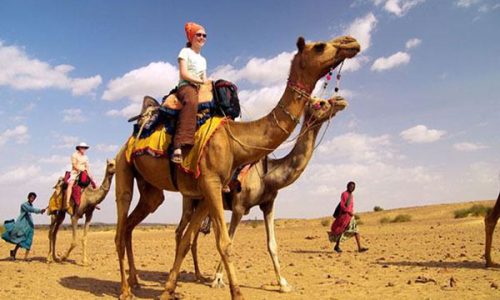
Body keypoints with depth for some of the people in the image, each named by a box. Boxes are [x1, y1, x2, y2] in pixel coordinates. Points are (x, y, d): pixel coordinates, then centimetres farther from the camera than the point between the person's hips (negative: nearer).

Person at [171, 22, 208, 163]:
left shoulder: (203, 59, 28)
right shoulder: (185, 52, 8)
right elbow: (184, 74, -5)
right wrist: (201, 81, -9)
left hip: (199, 88, 8)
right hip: (186, 86, -8)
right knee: (191, 101, -43)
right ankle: (180, 146, -58)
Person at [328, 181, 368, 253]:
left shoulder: (351, 196, 15)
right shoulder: (344, 194, -11)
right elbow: (342, 206, -18)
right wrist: (349, 212, -22)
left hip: (350, 216, 8)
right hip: (344, 215, -8)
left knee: (355, 230, -3)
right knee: (342, 231, -1)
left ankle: (360, 248, -8)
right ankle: (336, 246, 15)